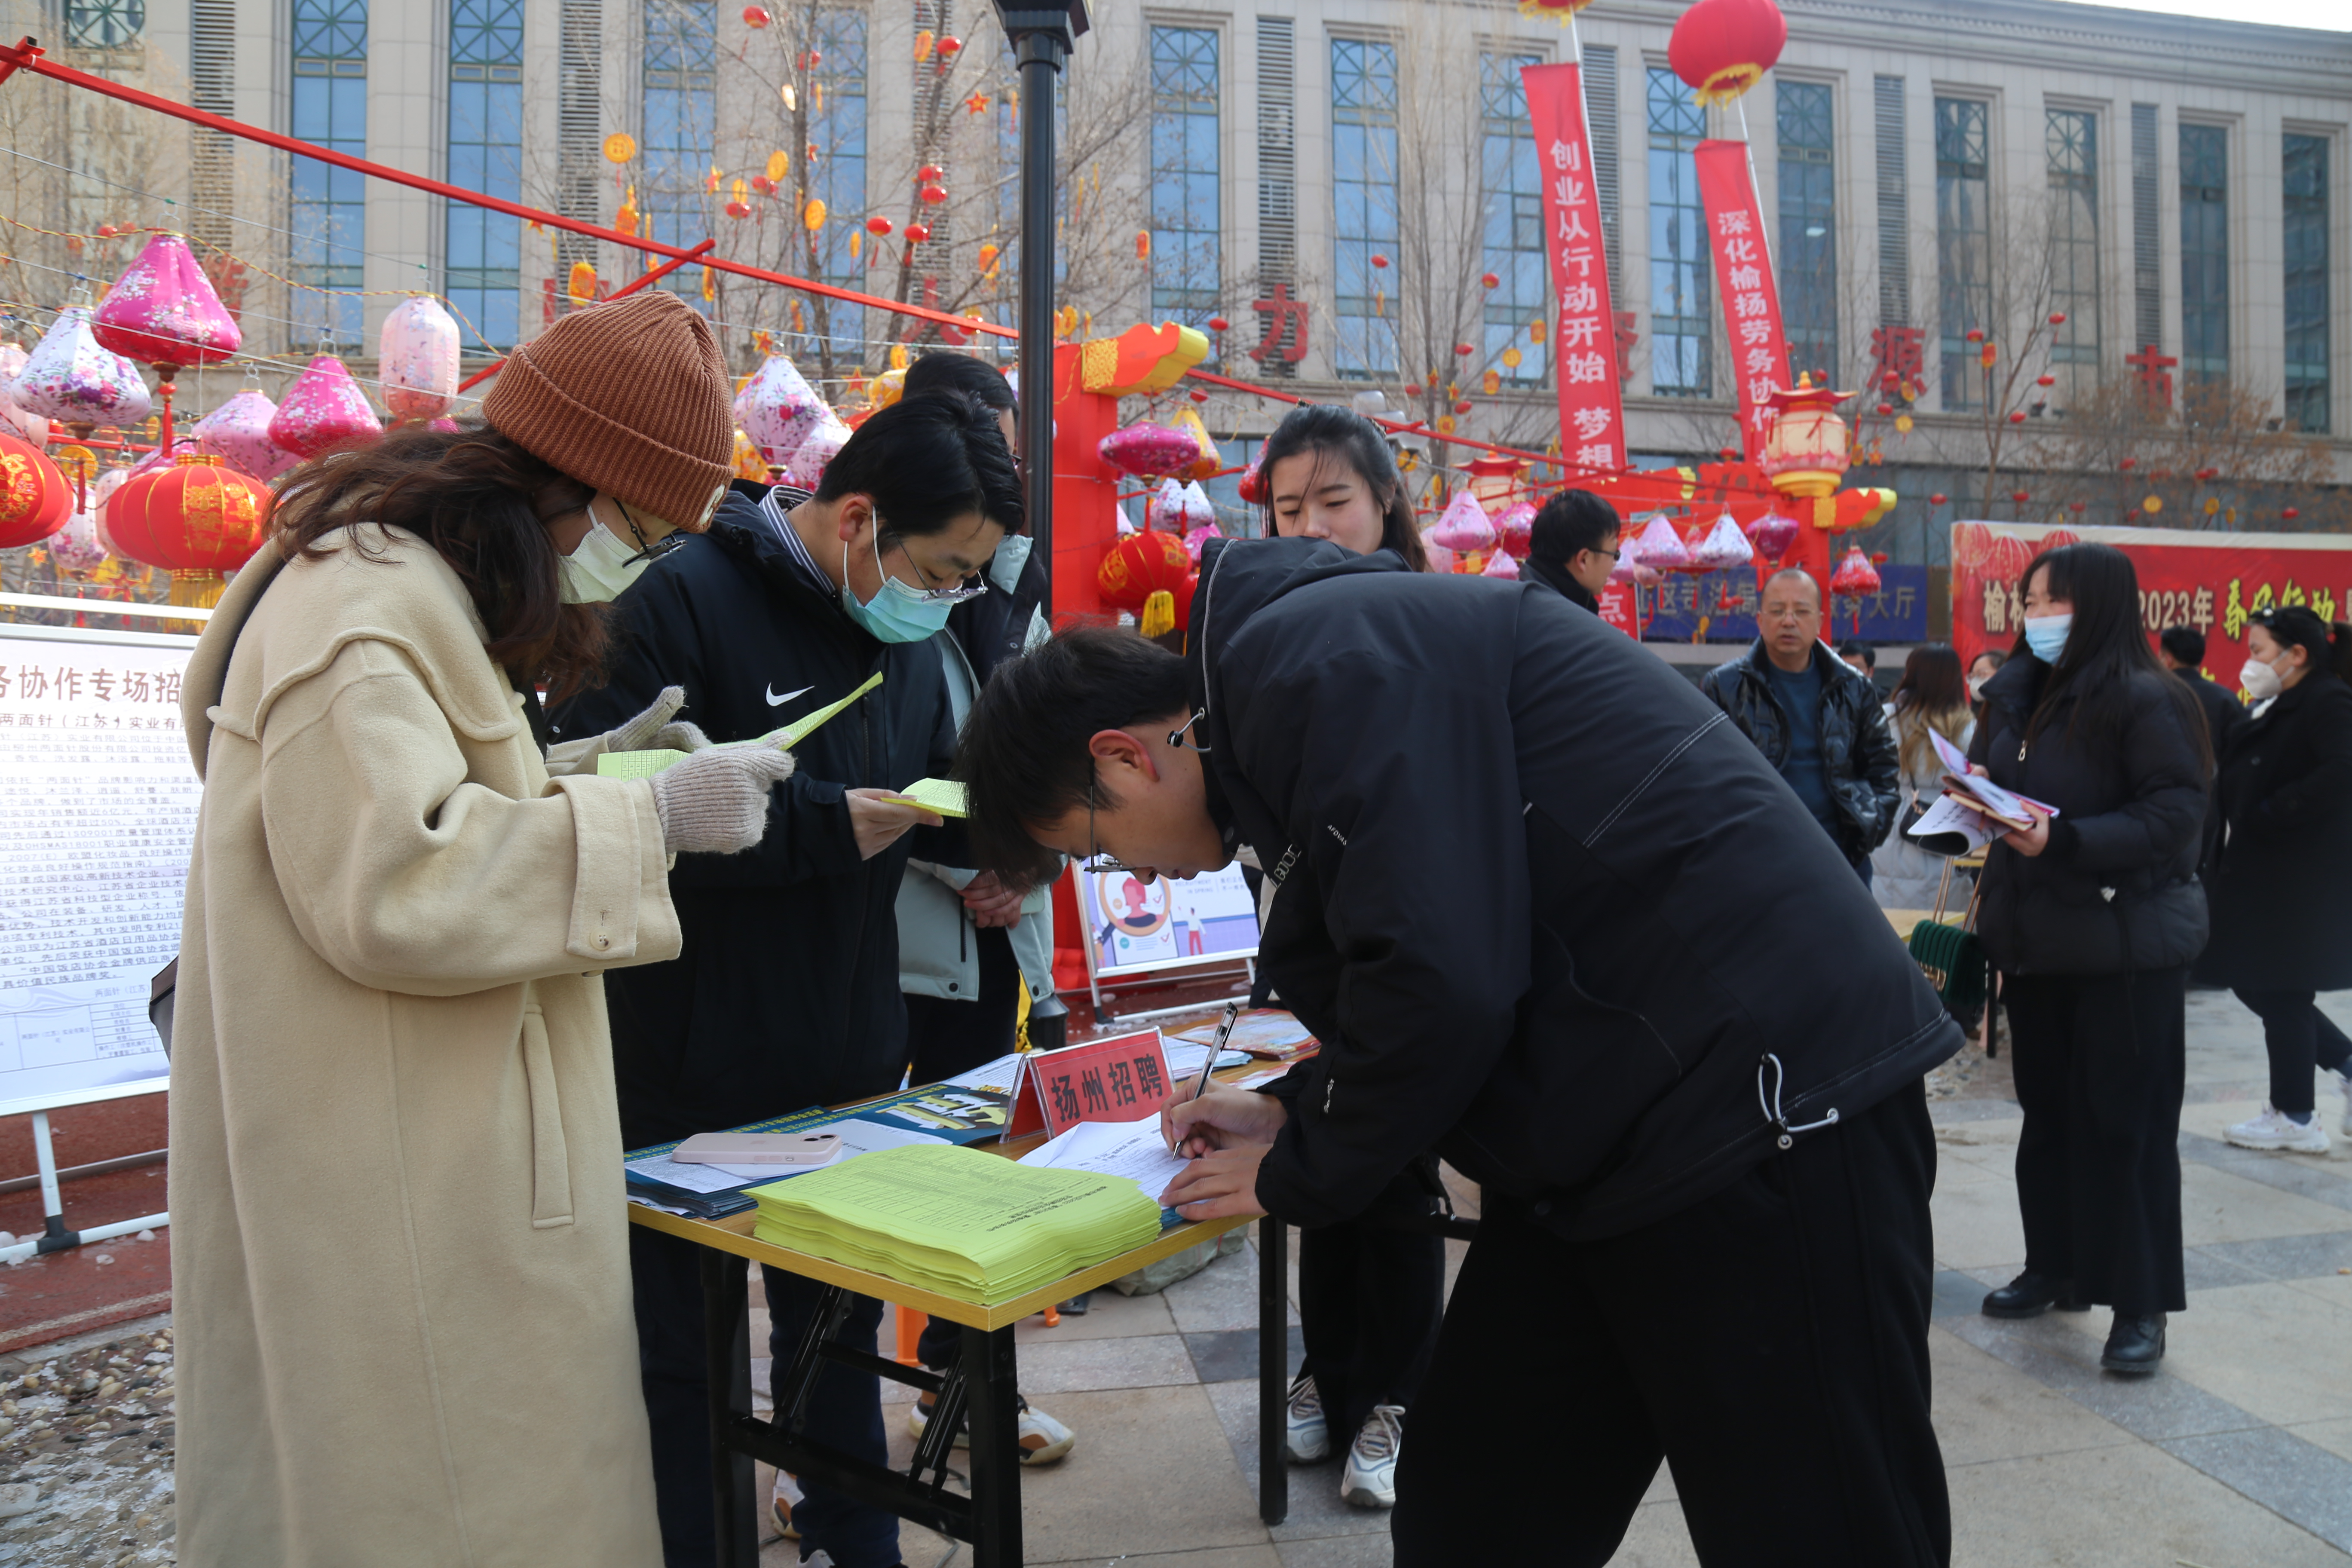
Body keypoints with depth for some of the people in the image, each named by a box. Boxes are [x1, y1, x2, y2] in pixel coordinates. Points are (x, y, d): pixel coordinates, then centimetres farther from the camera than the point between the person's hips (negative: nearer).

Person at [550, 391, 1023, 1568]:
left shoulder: (906, 632, 7)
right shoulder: (687, 600, -17)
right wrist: (823, 827, -25)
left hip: (851, 1060, 7)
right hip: (693, 1077, -6)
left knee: (840, 1326, 22)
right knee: (683, 1352, 10)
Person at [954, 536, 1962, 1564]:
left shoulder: (1325, 660, -16)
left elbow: (1439, 981, -23)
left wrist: (1300, 1176, -6)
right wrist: (1299, 1111, 14)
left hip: (1764, 1108, -10)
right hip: (1607, 1132, 10)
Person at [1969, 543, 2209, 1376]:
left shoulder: (2144, 701, -12)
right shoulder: (2021, 694, 11)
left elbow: (2174, 815, -18)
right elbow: (1990, 772, 21)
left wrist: (2064, 839, -29)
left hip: (2124, 946, -7)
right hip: (2036, 939, 7)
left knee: (2123, 1123, -1)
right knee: (2047, 1111, 14)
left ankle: (2141, 1305, 9)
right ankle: (2055, 1266, 28)